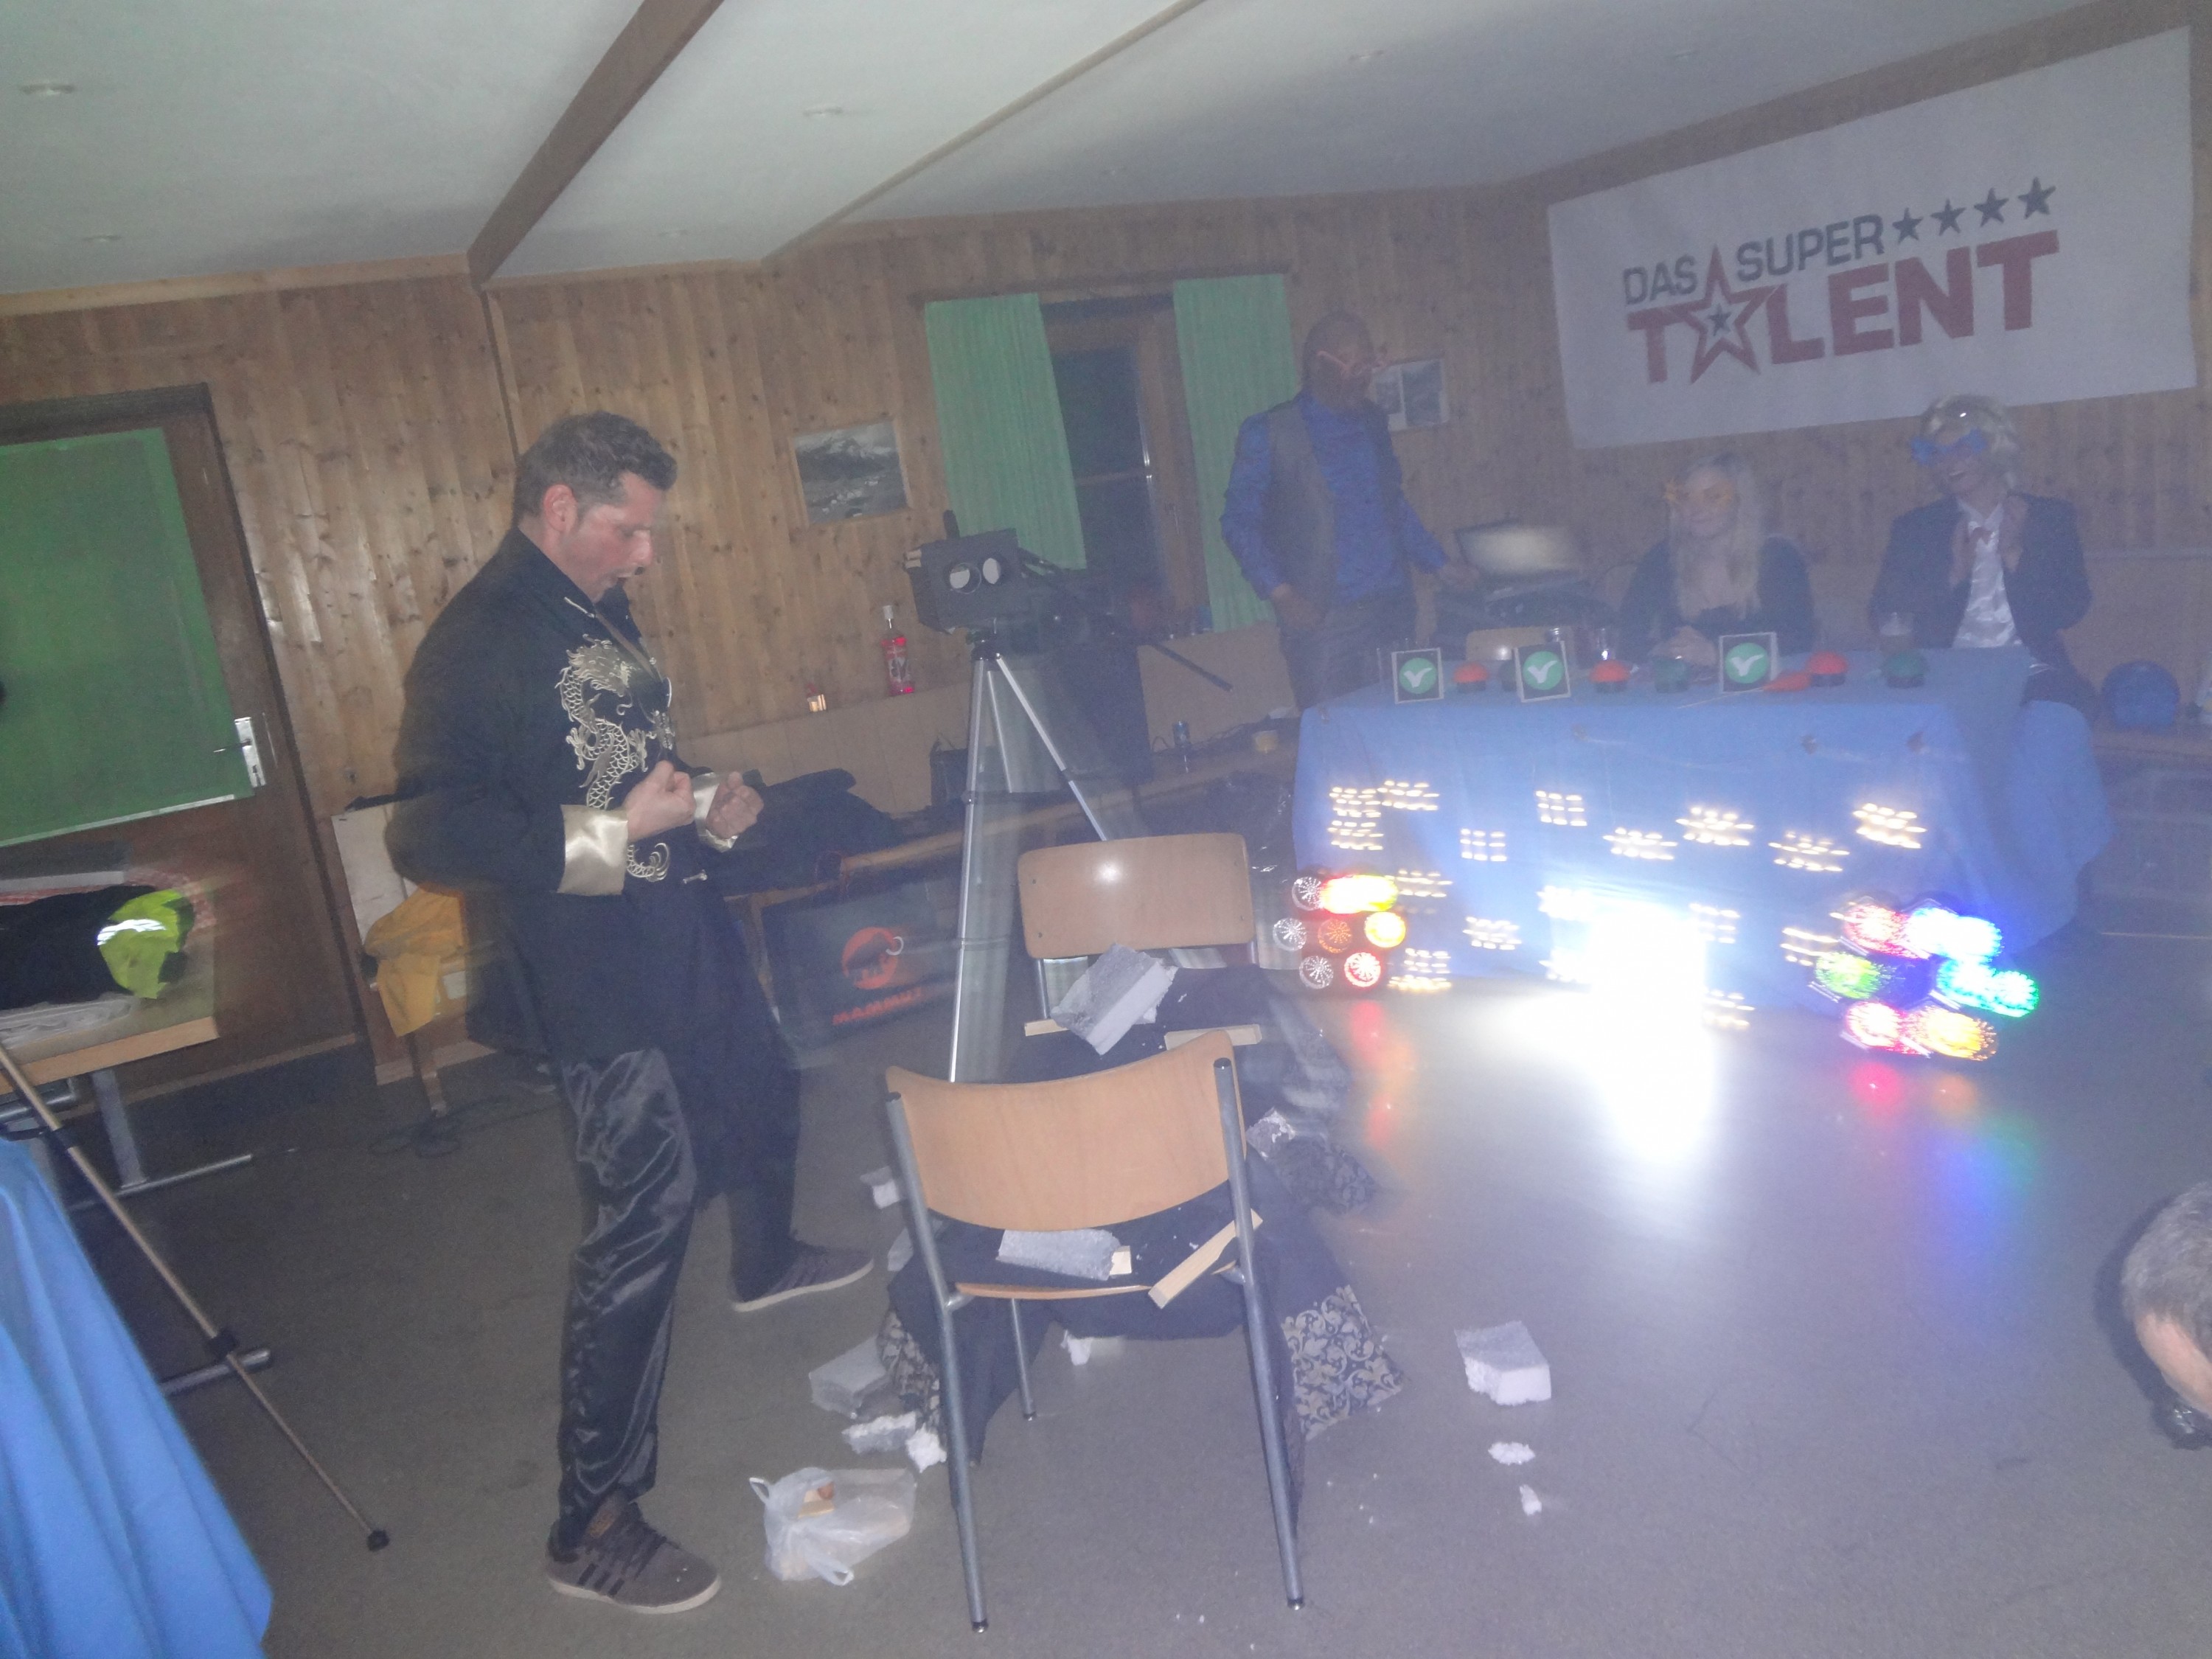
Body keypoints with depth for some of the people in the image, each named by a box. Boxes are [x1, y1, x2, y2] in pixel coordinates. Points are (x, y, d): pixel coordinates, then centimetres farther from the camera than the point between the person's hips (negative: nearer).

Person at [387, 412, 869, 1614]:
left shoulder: (597, 614, 10)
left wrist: (706, 809, 5)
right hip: (597, 984, -10)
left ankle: (766, 1264, 59)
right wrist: (614, 832, -26)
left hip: (682, 940, 10)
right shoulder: (476, 645, -19)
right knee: (640, 1224, -7)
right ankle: (592, 1525, 6)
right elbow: (427, 837, -26)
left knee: (761, 1097, 28)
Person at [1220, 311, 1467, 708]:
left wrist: (1438, 564, 19)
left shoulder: (1372, 421, 15)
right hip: (1322, 618, -5)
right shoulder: (1267, 434, -2)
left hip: (1393, 610, 5)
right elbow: (1239, 522, -5)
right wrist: (1280, 593, -15)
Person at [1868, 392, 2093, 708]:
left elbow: (2071, 610, 5)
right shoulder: (1914, 527, 12)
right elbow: (1882, 615, 2)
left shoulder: (2050, 516, 14)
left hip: (2032, 675, 1)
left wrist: (2014, 555, -6)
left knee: (2072, 699, -34)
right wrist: (1952, 576, -9)